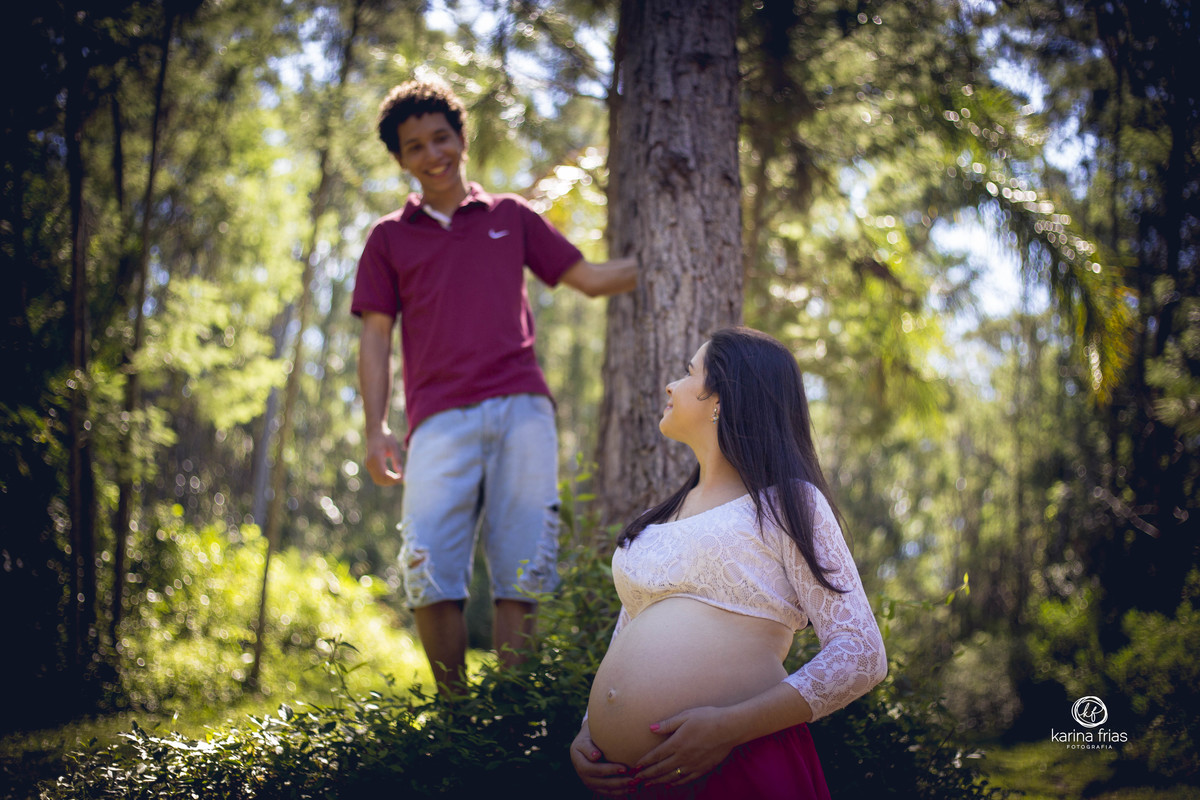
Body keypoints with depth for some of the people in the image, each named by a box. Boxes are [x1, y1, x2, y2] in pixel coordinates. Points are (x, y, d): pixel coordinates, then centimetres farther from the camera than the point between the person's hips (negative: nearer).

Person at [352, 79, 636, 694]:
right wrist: (377, 429, 0)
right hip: (441, 419, -1)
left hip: (521, 409, 1)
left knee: (522, 573, -6)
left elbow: (589, 279, 23)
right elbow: (376, 337, 12)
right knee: (429, 568, -15)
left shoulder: (510, 217, 20)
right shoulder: (389, 237, 18)